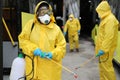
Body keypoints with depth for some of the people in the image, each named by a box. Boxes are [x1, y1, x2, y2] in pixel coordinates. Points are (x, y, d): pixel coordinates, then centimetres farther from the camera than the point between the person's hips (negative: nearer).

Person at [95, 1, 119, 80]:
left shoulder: (110, 19, -18)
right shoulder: (106, 19, 15)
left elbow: (109, 36, -25)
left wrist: (103, 49, -27)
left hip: (106, 49, -10)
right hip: (103, 47, 10)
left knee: (106, 67, -7)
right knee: (102, 66, 16)